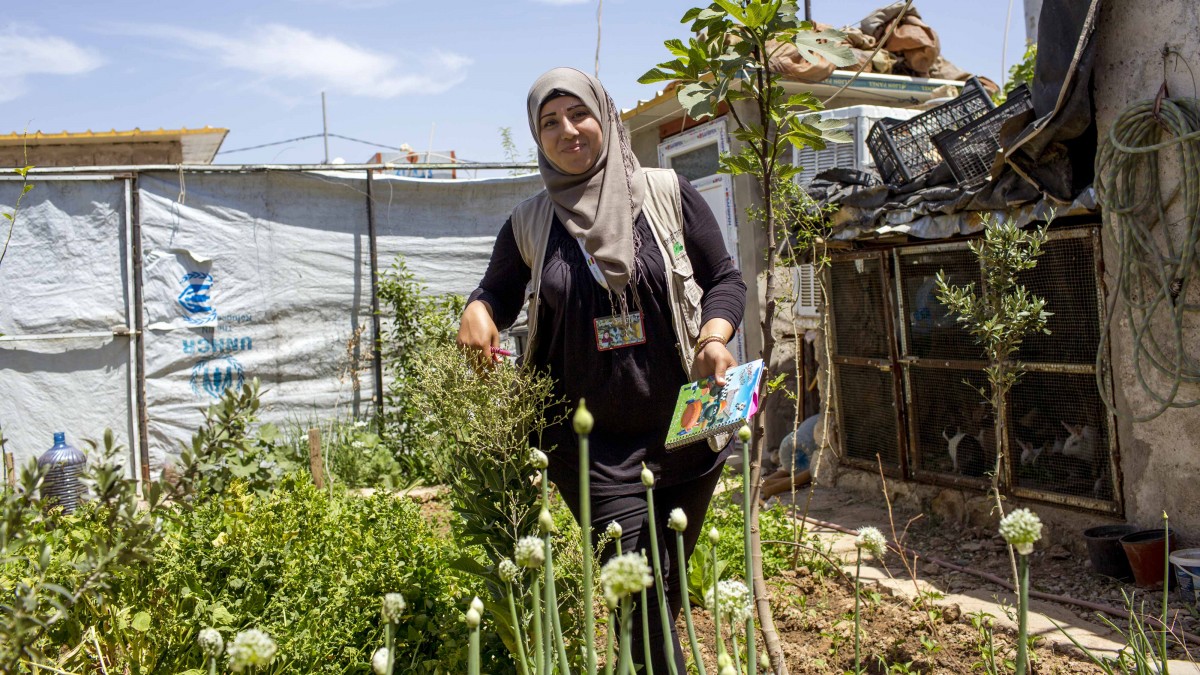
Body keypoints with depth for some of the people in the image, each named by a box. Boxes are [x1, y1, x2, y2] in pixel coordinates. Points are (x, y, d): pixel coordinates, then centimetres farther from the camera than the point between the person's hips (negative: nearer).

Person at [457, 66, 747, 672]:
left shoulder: (667, 194, 1)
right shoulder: (528, 224, 5)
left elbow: (724, 279, 6)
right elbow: (496, 293, 18)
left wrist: (714, 337, -13)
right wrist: (477, 310, -6)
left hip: (683, 430, 1)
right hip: (592, 444, 0)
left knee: (670, 588, 13)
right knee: (640, 591, -9)